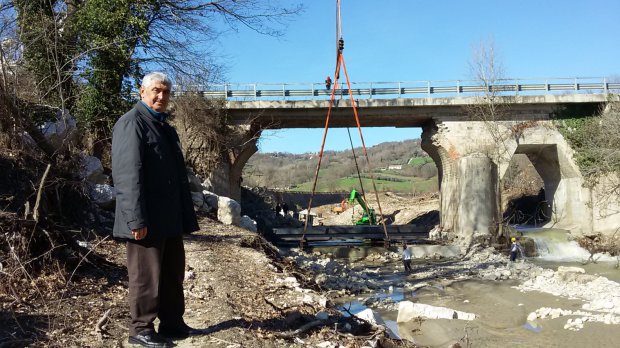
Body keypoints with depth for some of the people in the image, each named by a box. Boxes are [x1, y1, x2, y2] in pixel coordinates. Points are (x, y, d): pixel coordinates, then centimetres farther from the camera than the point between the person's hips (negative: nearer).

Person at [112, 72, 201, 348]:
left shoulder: (163, 126, 19)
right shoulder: (132, 123, -9)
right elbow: (129, 175, -18)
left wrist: (186, 215, 17)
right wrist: (137, 219, -24)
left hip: (170, 217, 9)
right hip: (148, 219, -9)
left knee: (173, 273, 14)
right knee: (146, 275, 2)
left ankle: (173, 324, 26)